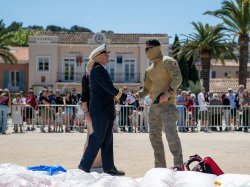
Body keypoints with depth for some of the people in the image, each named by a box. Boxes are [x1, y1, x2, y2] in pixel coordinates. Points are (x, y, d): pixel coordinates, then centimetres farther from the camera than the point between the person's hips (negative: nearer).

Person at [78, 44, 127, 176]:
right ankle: (84, 167, -1)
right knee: (97, 138, -7)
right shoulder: (98, 70, -14)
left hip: (105, 111, 10)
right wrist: (125, 97, -12)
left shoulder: (100, 70, 17)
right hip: (100, 111, -10)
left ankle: (109, 168, 14)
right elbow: (109, 88, -19)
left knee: (107, 140, 10)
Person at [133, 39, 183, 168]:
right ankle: (160, 166, 15)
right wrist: (135, 96, 7)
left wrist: (167, 94, -25)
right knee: (154, 136, 7)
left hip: (167, 104, -8)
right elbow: (147, 89, 23)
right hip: (154, 105, 8)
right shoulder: (150, 69, 19)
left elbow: (178, 79, -15)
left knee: (171, 134, -16)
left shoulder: (168, 62, -3)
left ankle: (179, 166, -13)